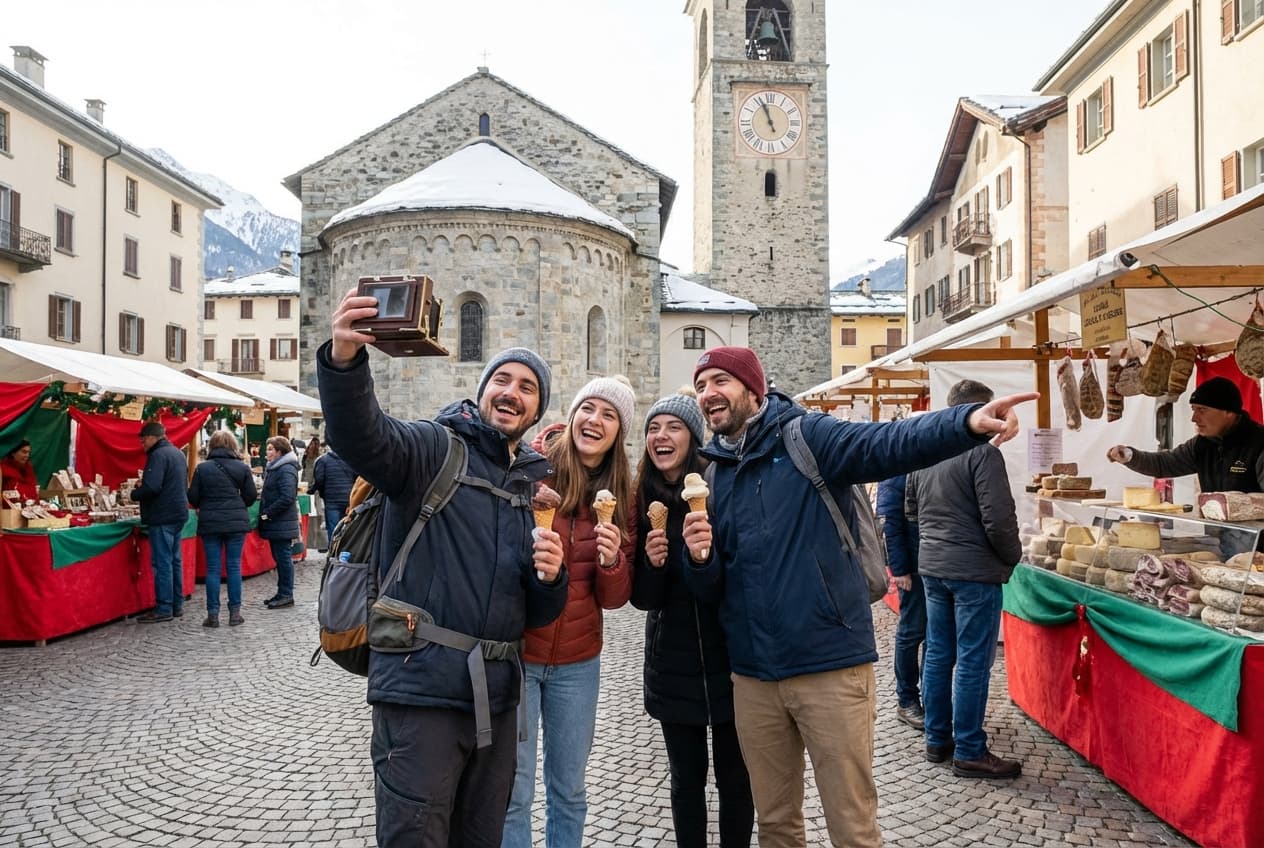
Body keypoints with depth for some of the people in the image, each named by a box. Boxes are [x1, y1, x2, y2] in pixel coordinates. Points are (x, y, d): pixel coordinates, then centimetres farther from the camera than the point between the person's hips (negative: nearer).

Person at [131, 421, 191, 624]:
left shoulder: (158, 455, -14)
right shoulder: (178, 453, 15)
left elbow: (152, 487, -25)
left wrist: (133, 494, -6)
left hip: (162, 516, -9)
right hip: (178, 513, 9)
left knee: (162, 562, -5)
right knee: (174, 560, 13)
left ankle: (163, 608, -3)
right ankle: (177, 605, 18)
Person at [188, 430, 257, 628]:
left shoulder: (202, 468, -3)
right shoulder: (242, 468, -2)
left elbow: (193, 498, 0)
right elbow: (251, 496, 2)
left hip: (210, 523, 0)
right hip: (236, 522, 0)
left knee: (213, 568, 5)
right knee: (234, 567, 6)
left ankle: (213, 614, 7)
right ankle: (235, 613, 9)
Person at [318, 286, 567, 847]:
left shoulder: (536, 485, 14)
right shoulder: (434, 448, -3)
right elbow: (360, 435, -27)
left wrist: (550, 576, -7)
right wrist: (345, 358, -46)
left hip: (496, 697, 6)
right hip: (421, 690, -6)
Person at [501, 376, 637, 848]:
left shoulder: (621, 500, 2)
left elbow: (614, 599, 1)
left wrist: (612, 561, -18)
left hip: (578, 661, 4)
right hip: (515, 651, -3)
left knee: (569, 789, 17)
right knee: (513, 791, 5)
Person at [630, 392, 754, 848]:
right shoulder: (643, 502, -1)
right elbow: (643, 599, 0)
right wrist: (651, 563, -18)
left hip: (728, 658, -2)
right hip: (672, 665, 2)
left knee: (734, 777, 10)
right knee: (687, 778, 13)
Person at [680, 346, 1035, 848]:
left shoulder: (807, 438, -6)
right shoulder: (713, 473, 9)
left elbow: (887, 444, -25)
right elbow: (709, 590, 9)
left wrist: (967, 422, -43)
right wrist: (699, 557, -13)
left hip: (831, 666, -5)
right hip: (753, 676, 5)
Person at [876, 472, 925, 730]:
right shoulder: (897, 473, -9)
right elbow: (888, 523, -12)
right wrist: (899, 569, -16)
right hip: (914, 567, -6)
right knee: (912, 632, 4)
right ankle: (906, 701, 17)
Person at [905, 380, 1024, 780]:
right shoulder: (982, 452, -15)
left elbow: (910, 508, 16)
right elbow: (998, 518, -17)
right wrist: (1013, 557, -1)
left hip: (931, 566, 7)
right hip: (974, 570, -7)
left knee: (938, 654, 14)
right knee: (973, 661, 1)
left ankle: (937, 740, 24)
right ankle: (969, 753, 8)